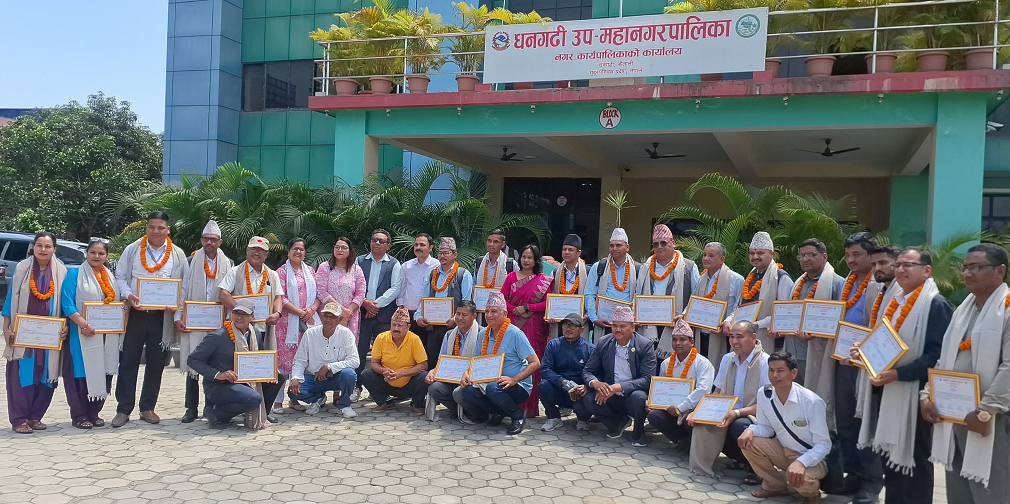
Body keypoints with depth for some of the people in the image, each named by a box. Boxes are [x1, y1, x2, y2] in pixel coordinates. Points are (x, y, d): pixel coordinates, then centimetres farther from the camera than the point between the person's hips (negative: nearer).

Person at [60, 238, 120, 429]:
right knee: (82, 373, -4)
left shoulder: (111, 277, 15)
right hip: (84, 334, -5)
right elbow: (67, 303, -11)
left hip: (107, 335, 5)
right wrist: (83, 323, -24)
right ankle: (79, 416, 6)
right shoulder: (74, 275, -2)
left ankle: (94, 413, 18)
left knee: (102, 373, 7)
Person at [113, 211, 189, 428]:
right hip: (135, 314, 0)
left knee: (156, 364, 8)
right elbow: (120, 276, 7)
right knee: (128, 362, 0)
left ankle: (147, 408, 21)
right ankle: (123, 410, 8)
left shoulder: (178, 255, 5)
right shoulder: (132, 250, 5)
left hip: (162, 317, 1)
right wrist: (128, 295, -12)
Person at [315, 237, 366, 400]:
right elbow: (321, 292, -3)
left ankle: (354, 387, 2)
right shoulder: (324, 268, 5)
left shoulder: (356, 270, 10)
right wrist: (340, 309, -11)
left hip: (351, 316, 1)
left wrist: (349, 311, -8)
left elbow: (360, 294, 6)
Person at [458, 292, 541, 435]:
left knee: (493, 388, -36)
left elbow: (535, 363, -13)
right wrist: (467, 373, -6)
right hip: (488, 383, 5)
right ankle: (498, 412, 2)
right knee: (466, 393, -23)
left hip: (518, 387, -5)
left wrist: (514, 379, -26)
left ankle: (518, 415, -9)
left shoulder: (515, 334, -10)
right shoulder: (484, 334, 9)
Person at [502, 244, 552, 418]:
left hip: (534, 328, -1)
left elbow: (547, 303, -4)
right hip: (515, 326, 1)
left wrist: (526, 308, -9)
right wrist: (514, 310, -10)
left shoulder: (543, 280, 4)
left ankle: (530, 406, 6)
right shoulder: (512, 276, 9)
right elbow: (501, 299, 4)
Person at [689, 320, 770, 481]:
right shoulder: (727, 359, 10)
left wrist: (737, 413, -29)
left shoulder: (765, 362, -12)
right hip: (729, 416, 5)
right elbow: (717, 394, 16)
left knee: (739, 425, -36)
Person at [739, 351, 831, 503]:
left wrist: (801, 462, -40)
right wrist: (750, 430, -22)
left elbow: (823, 444, -22)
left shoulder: (812, 402, -26)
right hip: (783, 451, 5)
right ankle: (774, 485, 8)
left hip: (811, 458, -5)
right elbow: (766, 427, 2)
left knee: (799, 477, -36)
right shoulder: (764, 394, -11)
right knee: (748, 441, -17)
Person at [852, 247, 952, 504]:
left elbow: (937, 355, -19)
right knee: (889, 455, 15)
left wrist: (899, 374, -27)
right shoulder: (895, 301, 13)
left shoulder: (936, 305, -12)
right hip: (885, 390, 8)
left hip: (912, 394, -8)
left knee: (912, 459, 3)